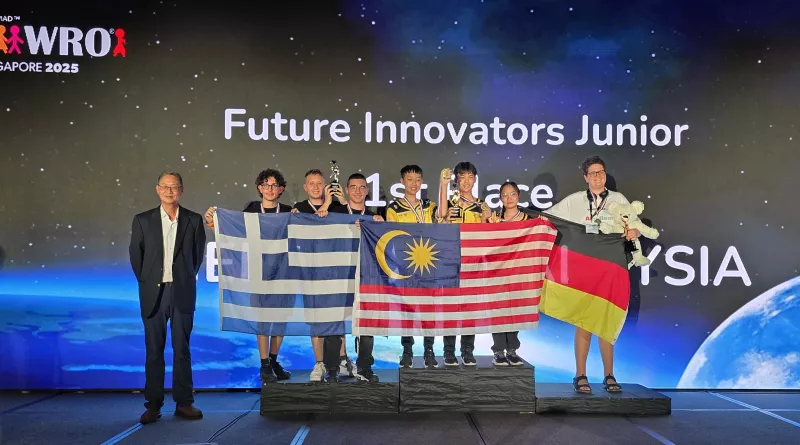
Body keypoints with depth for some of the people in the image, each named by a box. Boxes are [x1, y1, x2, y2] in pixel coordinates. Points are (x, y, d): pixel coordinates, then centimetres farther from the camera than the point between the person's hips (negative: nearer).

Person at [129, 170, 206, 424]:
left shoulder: (194, 220, 2)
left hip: (183, 292, 0)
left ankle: (184, 402, 13)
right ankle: (153, 405, 11)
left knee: (182, 349, 5)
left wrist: (186, 278, 11)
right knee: (154, 350, 5)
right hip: (154, 292, 0)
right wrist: (146, 282, 8)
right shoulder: (142, 220, 2)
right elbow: (135, 255, 8)